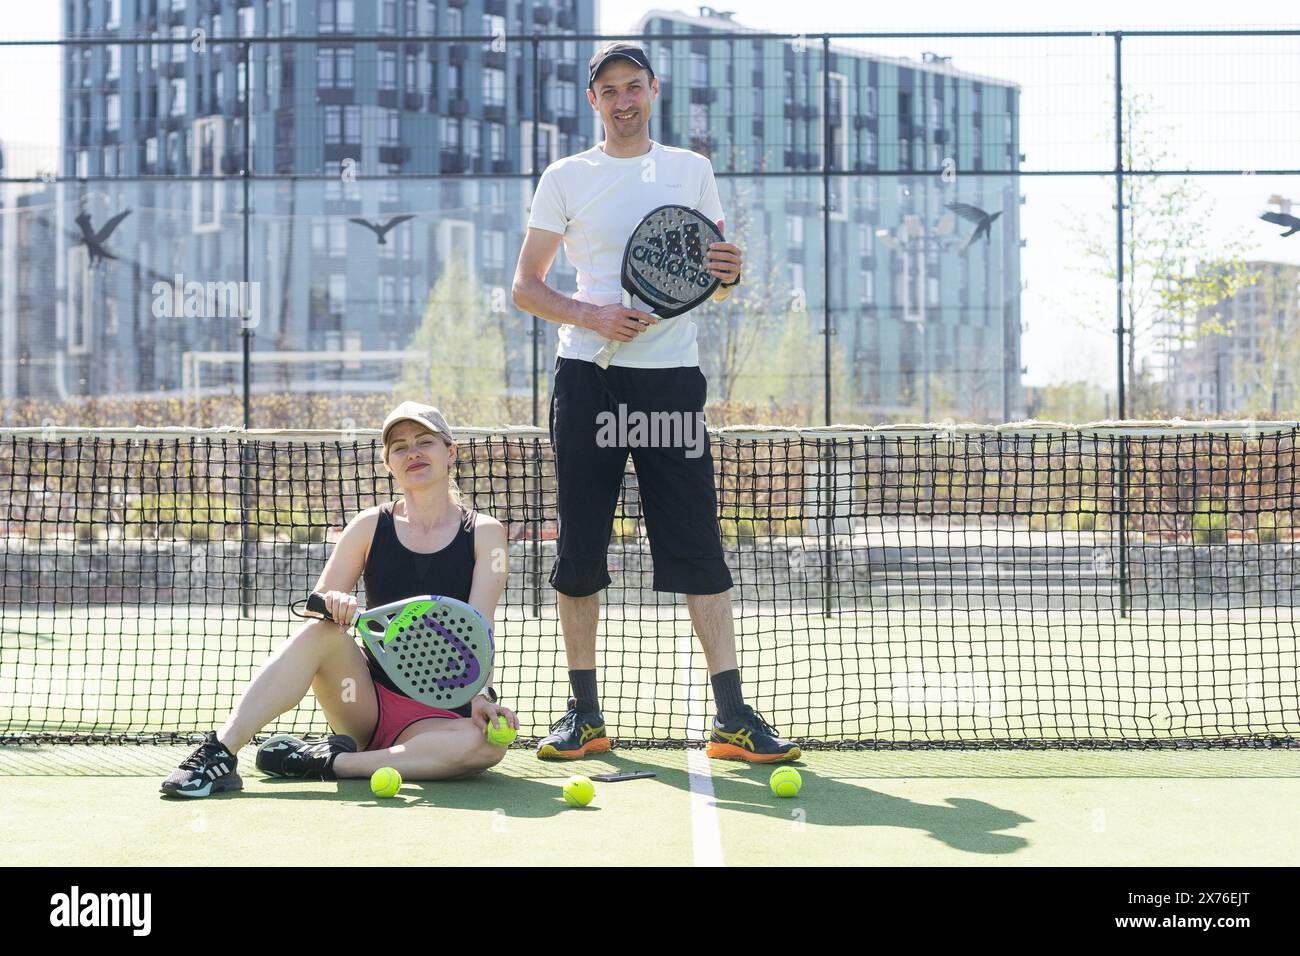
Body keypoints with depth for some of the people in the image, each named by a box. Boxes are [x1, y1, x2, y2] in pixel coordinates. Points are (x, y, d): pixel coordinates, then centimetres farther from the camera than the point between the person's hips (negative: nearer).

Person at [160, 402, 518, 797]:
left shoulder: (484, 533, 1)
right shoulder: (370, 526, 5)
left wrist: (481, 697, -28)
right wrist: (331, 603, -21)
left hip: (439, 717, -1)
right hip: (368, 698, 2)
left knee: (489, 742, -36)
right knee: (321, 629, -27)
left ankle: (327, 762, -29)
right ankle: (219, 752, -34)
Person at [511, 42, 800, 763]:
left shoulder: (691, 170, 13)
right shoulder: (565, 178, 8)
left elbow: (715, 287, 17)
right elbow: (525, 286, 7)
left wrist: (728, 273, -7)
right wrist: (593, 316, -10)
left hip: (672, 378, 0)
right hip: (588, 377, 0)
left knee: (698, 547, -4)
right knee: (579, 547, 1)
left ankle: (732, 717, -2)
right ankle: (585, 714, 12)